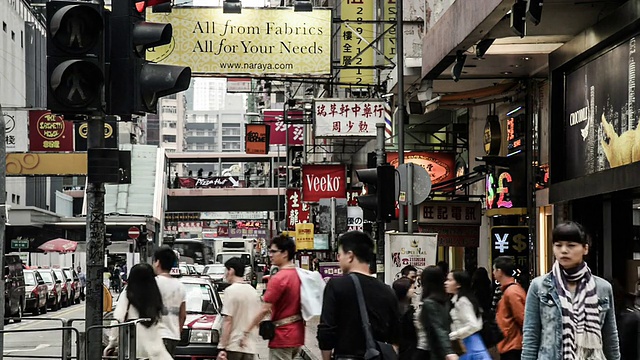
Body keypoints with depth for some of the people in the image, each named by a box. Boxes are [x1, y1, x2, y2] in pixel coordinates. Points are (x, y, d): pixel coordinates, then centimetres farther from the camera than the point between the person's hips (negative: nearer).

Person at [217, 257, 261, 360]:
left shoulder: (231, 291, -10)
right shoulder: (253, 291, 11)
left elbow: (228, 321, -14)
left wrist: (222, 348, -14)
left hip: (233, 347, -6)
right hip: (250, 347, 6)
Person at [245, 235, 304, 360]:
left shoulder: (277, 278, -17)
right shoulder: (298, 274, 9)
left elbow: (264, 309, -19)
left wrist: (247, 330, -14)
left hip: (283, 337, -8)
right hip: (297, 334, 8)